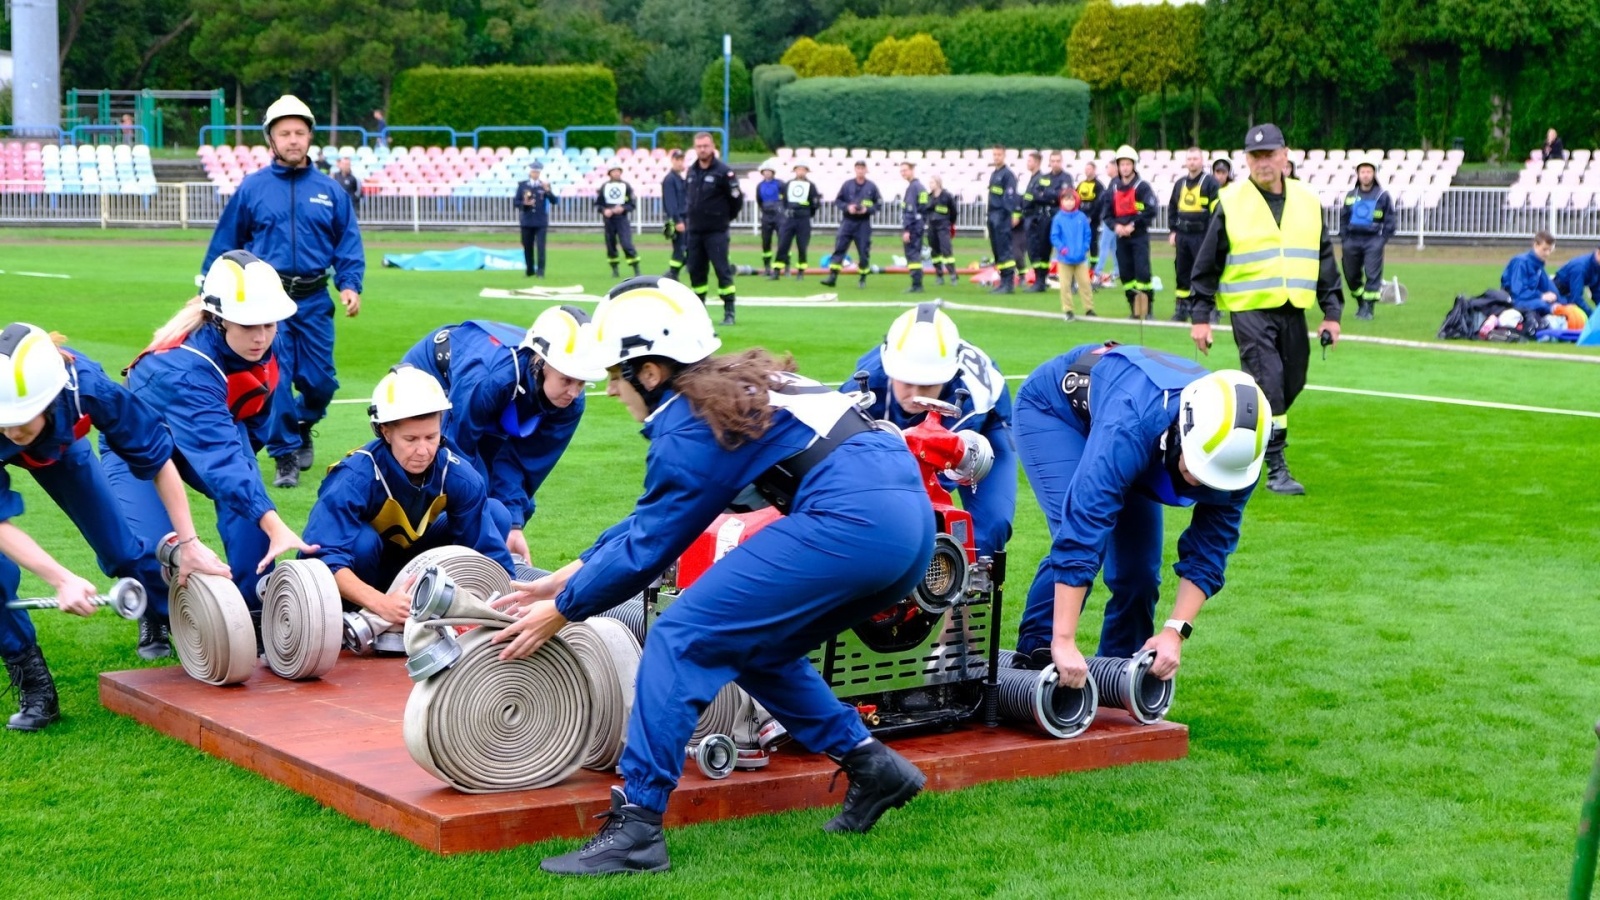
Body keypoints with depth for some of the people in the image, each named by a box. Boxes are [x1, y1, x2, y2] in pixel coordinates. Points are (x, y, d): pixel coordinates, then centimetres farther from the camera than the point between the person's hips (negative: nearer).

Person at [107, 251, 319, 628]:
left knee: (247, 501, -25)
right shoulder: (186, 369, -43)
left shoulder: (265, 346, -23)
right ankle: (159, 617, 10)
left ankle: (252, 612, -10)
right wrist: (274, 525, -62)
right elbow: (218, 456, -53)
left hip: (213, 427, 5)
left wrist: (241, 453, 0)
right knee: (156, 549, -23)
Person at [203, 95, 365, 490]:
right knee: (274, 379, -7)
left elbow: (348, 244, 8)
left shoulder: (330, 190, 7)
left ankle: (303, 428, 36)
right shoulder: (251, 188, 3)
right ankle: (285, 457, 4)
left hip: (314, 300, 2)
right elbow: (224, 245, 7)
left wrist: (350, 285, -7)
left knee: (319, 381, 5)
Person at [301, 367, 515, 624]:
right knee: (362, 540, -38)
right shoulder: (355, 479, -33)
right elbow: (326, 560, -42)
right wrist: (380, 602, -58)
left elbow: (491, 555, -17)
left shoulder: (460, 478, -21)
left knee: (495, 515, -12)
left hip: (406, 570, 4)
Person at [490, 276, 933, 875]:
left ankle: (635, 827, -10)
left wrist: (563, 611, 15)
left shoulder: (690, 427, -2)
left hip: (849, 521, -10)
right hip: (913, 514, 10)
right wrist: (566, 576, 30)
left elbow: (647, 545, 3)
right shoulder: (736, 386, 25)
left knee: (680, 640, -5)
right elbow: (653, 514, 29)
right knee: (754, 649, 23)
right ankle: (871, 766, 19)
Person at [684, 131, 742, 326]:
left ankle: (729, 312, -4)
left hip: (716, 232, -6)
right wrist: (691, 216, 15)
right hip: (695, 230, 7)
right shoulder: (692, 171, 10)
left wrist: (725, 218, 3)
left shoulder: (723, 172, -10)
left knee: (722, 270, -7)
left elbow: (737, 199, -7)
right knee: (695, 270, 9)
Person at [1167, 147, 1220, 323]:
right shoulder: (1179, 184, 14)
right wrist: (1172, 231, 11)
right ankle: (1181, 308, 15)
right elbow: (1172, 209, 21)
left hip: (1202, 235, -6)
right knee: (1182, 272, 9)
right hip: (1182, 235, 6)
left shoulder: (1210, 183, -4)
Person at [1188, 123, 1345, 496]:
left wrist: (1331, 312, 11)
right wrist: (1200, 316, 0)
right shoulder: (1230, 203, -2)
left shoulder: (1308, 202, 10)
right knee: (1268, 385, -13)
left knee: (1291, 385, 10)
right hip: (1250, 310, -5)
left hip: (1293, 311, 5)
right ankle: (1276, 469, -9)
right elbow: (1207, 264, 2)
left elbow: (1325, 260, 16)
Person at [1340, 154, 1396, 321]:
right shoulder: (1351, 195, 11)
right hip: (1353, 239, 4)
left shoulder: (1383, 195, 1)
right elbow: (1343, 217, 15)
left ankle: (1368, 307, -6)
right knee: (1351, 275, 8)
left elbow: (1389, 220, 2)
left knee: (1372, 273, -10)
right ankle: (1360, 303, 26)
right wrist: (1344, 238, 6)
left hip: (1373, 240, -4)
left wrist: (1383, 238, -6)